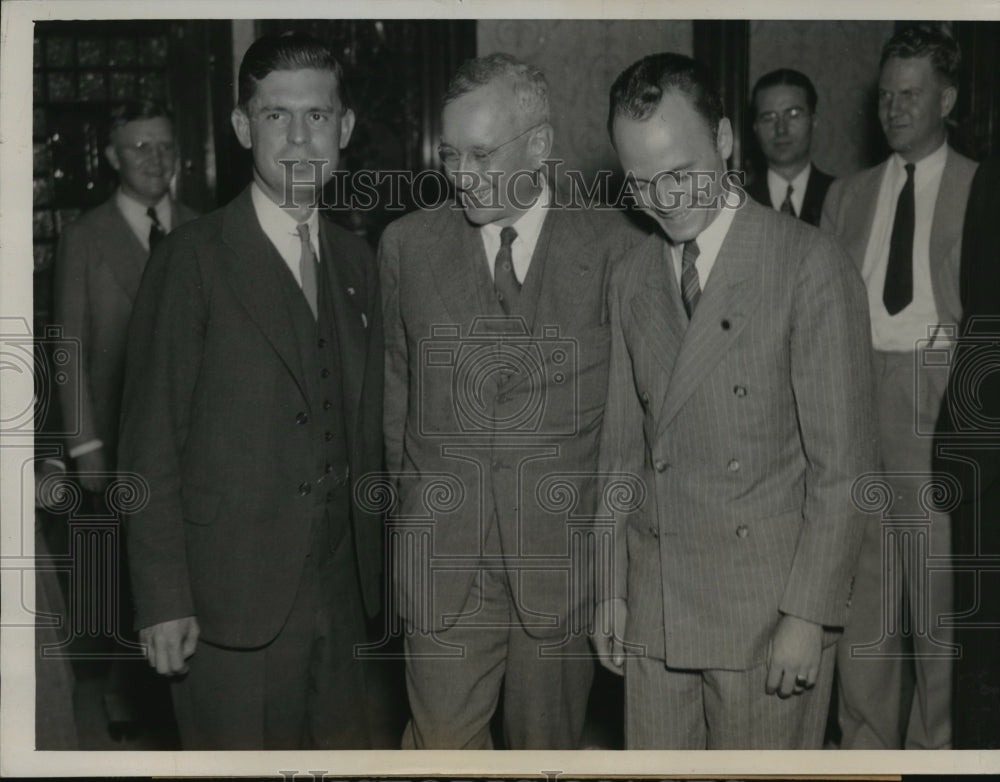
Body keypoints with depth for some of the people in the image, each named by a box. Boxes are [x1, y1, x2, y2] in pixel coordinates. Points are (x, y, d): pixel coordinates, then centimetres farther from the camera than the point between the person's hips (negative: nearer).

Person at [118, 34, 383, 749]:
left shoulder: (357, 261, 10)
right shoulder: (193, 259, -8)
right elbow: (151, 445, -9)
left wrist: (373, 569, 10)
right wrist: (162, 602, -12)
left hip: (341, 597, 6)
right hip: (232, 605, -5)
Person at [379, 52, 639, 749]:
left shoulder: (612, 246, -3)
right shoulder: (407, 243, 4)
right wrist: (411, 494, 11)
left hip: (565, 551, -1)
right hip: (441, 549, 1)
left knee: (549, 743, 12)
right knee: (442, 742, 1)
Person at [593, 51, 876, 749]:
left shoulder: (810, 265, -8)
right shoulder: (629, 280, 10)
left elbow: (843, 462, -9)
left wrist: (808, 614, -12)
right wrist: (611, 587, 12)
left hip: (770, 609, -4)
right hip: (654, 609, 5)